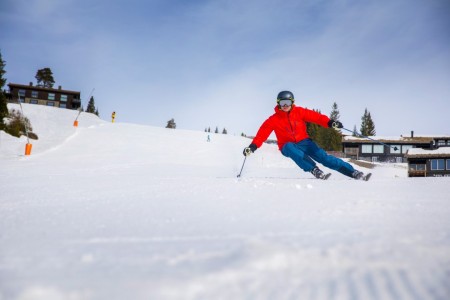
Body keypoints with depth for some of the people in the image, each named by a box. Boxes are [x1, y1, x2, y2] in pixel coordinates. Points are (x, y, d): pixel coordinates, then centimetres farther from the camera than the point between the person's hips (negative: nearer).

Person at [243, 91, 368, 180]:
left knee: (323, 157, -19)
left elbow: (315, 117, -7)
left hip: (304, 142, 1)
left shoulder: (299, 112, -1)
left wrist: (330, 122, -23)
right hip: (288, 146, -1)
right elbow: (263, 132, -11)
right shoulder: (274, 119, -4)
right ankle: (315, 171, -48)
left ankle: (353, 172, -21)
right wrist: (253, 146, -25)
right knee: (290, 148, -38)